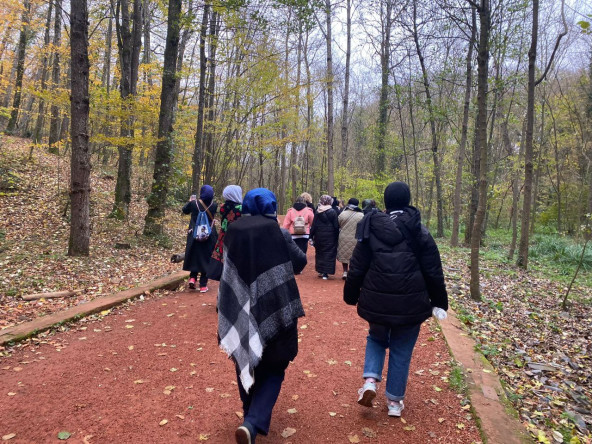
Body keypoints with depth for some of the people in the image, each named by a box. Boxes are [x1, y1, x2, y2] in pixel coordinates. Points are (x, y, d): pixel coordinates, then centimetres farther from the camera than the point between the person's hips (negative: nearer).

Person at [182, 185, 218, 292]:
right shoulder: (214, 205, -10)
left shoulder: (193, 203, -11)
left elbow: (185, 210, 9)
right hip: (209, 237, 0)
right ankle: (203, 285, 8)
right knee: (206, 259, 8)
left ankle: (192, 277, 6)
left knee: (194, 256, 20)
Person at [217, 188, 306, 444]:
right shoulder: (279, 234, -11)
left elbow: (227, 274, 1)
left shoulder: (233, 233, -4)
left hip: (241, 310, 3)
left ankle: (251, 416, 39)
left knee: (246, 364, 23)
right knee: (273, 370, 12)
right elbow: (300, 262, 1)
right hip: (274, 311, -2)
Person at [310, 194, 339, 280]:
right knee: (329, 253, 3)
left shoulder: (318, 212, -1)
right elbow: (336, 226, -7)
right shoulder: (333, 212, -7)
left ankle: (320, 271, 20)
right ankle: (325, 273, 1)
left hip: (319, 236, 3)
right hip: (330, 237, -2)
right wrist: (336, 236, 1)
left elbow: (314, 225, 0)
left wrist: (312, 236, 6)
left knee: (319, 253, 15)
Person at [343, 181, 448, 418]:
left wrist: (351, 296, 13)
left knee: (376, 338, 25)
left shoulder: (371, 229, -3)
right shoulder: (420, 232, -5)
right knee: (401, 350, 15)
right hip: (410, 303, -1)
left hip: (377, 301, 1)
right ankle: (395, 401, 24)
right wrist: (439, 302, 9)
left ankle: (370, 380, 7)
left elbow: (357, 268, 1)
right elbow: (433, 272, -2)